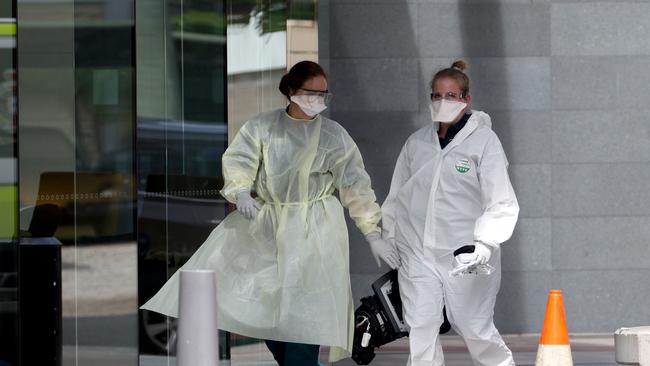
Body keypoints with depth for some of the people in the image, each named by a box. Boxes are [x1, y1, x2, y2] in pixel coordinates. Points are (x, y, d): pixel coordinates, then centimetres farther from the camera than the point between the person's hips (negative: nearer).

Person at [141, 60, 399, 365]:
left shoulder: (333, 135, -2)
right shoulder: (262, 127, 3)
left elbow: (356, 185, -4)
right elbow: (239, 159, -6)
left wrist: (373, 235, -9)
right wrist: (241, 193, -28)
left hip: (312, 234, -3)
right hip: (265, 227, 3)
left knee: (303, 316, -11)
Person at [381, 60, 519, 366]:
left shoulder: (484, 141, -4)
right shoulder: (416, 143, 9)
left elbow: (501, 202, -8)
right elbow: (397, 197, 17)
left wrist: (485, 241, -21)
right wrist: (389, 244, 14)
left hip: (466, 252, -3)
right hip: (418, 251, 3)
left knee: (473, 326, 2)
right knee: (421, 327, -7)